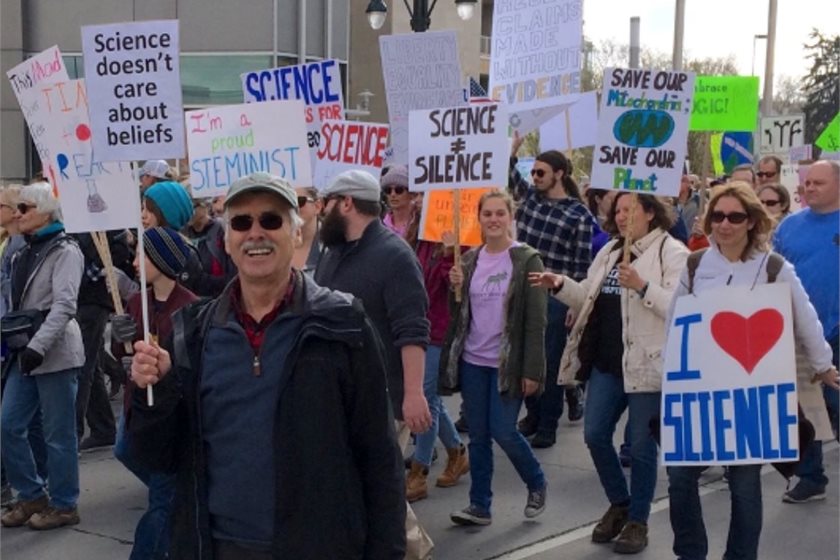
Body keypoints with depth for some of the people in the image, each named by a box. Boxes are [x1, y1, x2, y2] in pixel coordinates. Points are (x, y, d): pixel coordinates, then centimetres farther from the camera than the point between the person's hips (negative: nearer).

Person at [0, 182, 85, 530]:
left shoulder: (64, 251, -9)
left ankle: (63, 505, 13)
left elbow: (64, 306, -19)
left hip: (55, 353, -8)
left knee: (58, 434, 0)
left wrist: (38, 346, -26)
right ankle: (31, 496, 19)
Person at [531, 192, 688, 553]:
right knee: (595, 435, 9)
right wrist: (561, 285, 2)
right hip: (606, 362, 7)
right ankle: (619, 504, 30)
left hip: (645, 364, -7)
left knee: (641, 446, 3)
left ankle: (638, 521, 18)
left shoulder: (672, 252, -7)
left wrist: (642, 286, -27)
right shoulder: (609, 251, 15)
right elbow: (590, 300, 17)